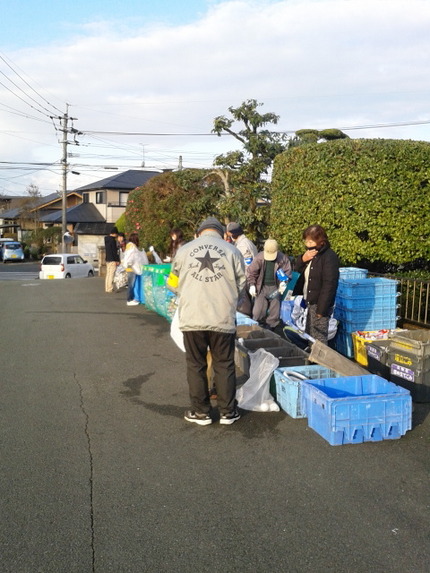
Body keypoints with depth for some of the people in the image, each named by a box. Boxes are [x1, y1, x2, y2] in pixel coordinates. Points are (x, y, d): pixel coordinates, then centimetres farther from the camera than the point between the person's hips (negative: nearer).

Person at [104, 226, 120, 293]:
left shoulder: (106, 239, 15)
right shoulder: (113, 240, -14)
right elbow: (114, 251, -17)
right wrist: (117, 260, -14)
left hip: (107, 259, 10)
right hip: (112, 260, -10)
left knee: (108, 274, 12)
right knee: (111, 275, -8)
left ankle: (107, 288, 15)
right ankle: (110, 289, -8)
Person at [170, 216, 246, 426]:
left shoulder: (184, 250, 5)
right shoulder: (232, 251, 1)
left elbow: (177, 282, 15)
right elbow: (241, 284, 4)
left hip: (192, 318, 1)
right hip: (223, 319, 0)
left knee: (196, 365, 11)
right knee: (224, 365, 11)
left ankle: (201, 412, 19)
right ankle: (228, 412, 19)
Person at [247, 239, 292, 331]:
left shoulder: (283, 258, -9)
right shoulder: (259, 258, -10)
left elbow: (288, 271, 0)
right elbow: (252, 271, -2)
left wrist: (284, 282, -16)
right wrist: (252, 285, -7)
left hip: (275, 288, 1)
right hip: (261, 287, -1)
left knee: (275, 312, 8)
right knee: (258, 312, -4)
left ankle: (270, 329, 23)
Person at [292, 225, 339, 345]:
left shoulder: (329, 257, -17)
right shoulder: (310, 253, 10)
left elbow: (329, 285, -20)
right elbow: (297, 270, 15)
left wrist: (321, 309, -22)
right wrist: (303, 259, -7)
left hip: (319, 304, -9)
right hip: (309, 303, 9)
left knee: (319, 340, -4)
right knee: (308, 337, 18)